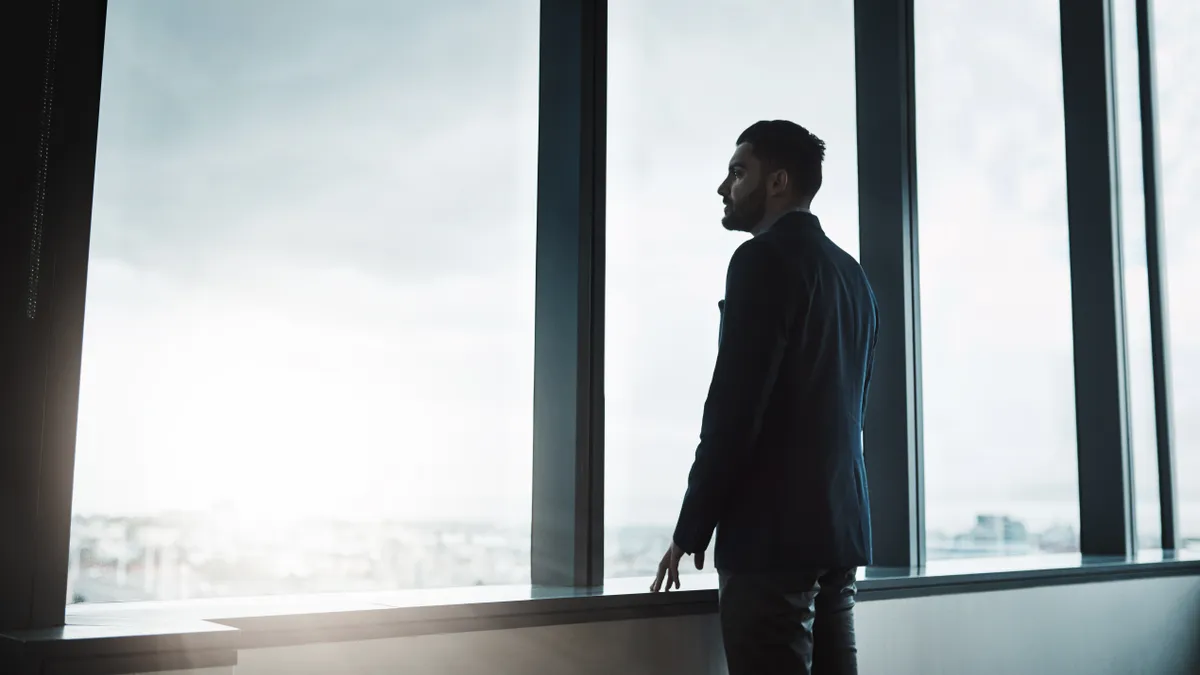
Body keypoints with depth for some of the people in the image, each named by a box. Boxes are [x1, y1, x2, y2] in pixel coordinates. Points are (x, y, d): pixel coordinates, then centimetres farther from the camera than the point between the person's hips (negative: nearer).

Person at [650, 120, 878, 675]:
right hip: (840, 529, 9)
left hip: (773, 534, -9)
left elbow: (732, 407, -16)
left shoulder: (764, 259, -10)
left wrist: (690, 530, -9)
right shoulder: (851, 273, 16)